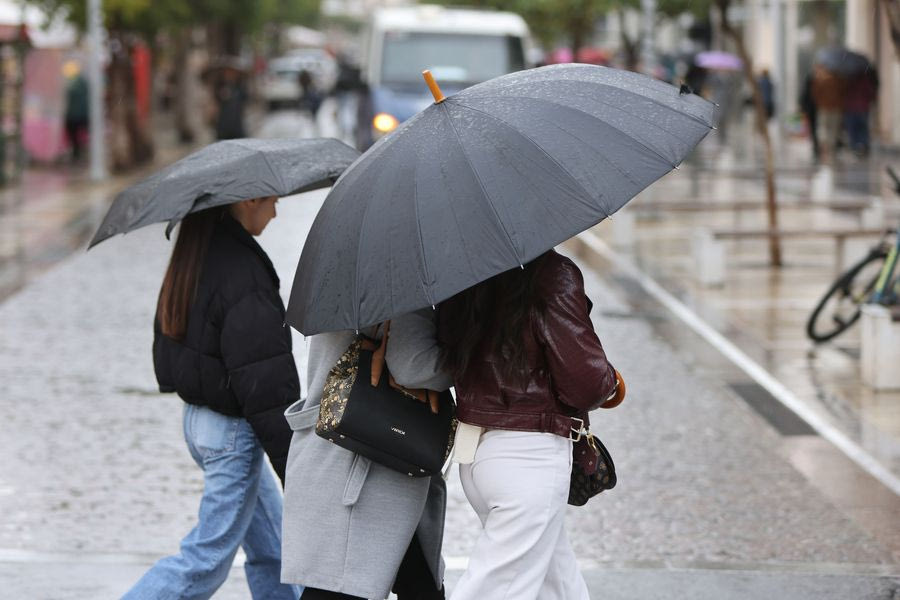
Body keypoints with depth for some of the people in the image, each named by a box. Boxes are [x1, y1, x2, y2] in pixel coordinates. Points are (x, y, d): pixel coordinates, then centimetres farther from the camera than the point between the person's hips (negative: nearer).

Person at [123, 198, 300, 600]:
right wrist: (295, 465, -19)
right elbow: (264, 381, -23)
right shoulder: (243, 272, -23)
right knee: (208, 558, -1)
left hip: (198, 417, 10)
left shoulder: (191, 260, 7)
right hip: (232, 431, -10)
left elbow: (167, 349, 16)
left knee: (271, 550, 17)